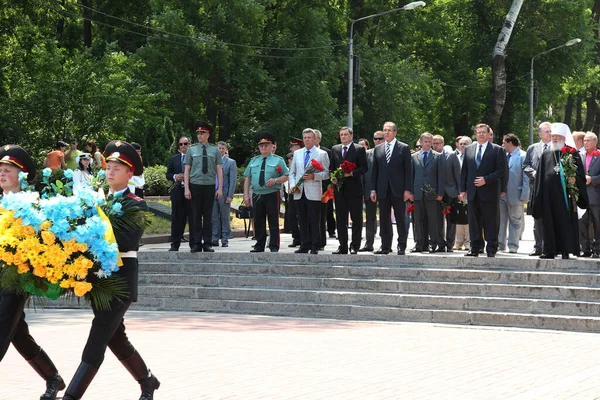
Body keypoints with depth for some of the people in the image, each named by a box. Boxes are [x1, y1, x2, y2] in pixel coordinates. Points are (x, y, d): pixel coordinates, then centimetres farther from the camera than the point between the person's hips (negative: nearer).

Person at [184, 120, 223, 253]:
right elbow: (187, 170, 5)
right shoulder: (192, 150, 6)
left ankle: (207, 244, 8)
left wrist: (220, 188, -1)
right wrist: (187, 188, -2)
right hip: (195, 186, 0)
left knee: (208, 216, 3)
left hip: (209, 186, 0)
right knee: (196, 216, 2)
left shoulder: (215, 151, 6)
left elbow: (219, 170, 5)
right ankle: (197, 244, 6)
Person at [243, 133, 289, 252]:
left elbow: (286, 176, -1)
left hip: (272, 195, -4)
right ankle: (259, 246, 13)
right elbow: (247, 178, 13)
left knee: (273, 222, -3)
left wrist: (275, 180, -19)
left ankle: (274, 247, -1)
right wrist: (246, 195, 5)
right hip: (256, 195, 4)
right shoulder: (253, 161, 16)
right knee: (258, 222, 7)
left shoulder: (278, 160, 5)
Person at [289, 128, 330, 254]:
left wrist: (314, 176, -16)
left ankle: (315, 247, -1)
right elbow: (292, 172, 19)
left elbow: (326, 173, -1)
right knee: (302, 221, 6)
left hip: (313, 193, -4)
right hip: (299, 192, 4)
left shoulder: (322, 154, 4)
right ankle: (304, 245, 12)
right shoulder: (297, 153, 17)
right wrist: (292, 185, 3)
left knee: (314, 221, -4)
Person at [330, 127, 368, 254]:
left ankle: (355, 246, 4)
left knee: (356, 219, -1)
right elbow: (332, 167, 16)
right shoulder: (334, 149, 14)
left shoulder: (359, 149, 0)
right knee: (340, 219, 5)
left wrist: (351, 173, -19)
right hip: (339, 189, 4)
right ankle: (343, 247, 9)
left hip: (354, 189, -4)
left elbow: (364, 168, -5)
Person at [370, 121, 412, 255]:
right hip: (383, 190, 3)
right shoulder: (378, 149, 12)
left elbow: (408, 170, -1)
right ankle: (385, 246, 8)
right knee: (384, 219, 4)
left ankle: (402, 246, 3)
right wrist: (373, 189, 5)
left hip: (398, 190, -3)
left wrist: (407, 190, -8)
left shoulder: (404, 148, 2)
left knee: (400, 219, -1)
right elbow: (375, 170, 12)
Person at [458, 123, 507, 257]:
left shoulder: (497, 150, 1)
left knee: (491, 222, -2)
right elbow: (464, 171, 14)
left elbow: (501, 170, -5)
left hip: (490, 192, -4)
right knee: (474, 221, 5)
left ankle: (491, 249, 2)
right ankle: (475, 248, 10)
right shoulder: (469, 149, 14)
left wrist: (486, 179, -14)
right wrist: (463, 190, 6)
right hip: (473, 192, 4)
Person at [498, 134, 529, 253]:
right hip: (501, 194, 7)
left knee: (515, 221, 3)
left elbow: (526, 177, -12)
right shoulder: (504, 156, 12)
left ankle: (513, 246, 8)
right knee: (500, 219, 6)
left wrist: (524, 196, -16)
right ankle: (500, 244, 12)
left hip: (515, 194, -7)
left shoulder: (523, 156, -9)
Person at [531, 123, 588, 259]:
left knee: (565, 221, -5)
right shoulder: (546, 154, 17)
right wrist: (539, 196, 7)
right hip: (549, 193, 3)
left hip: (565, 193, -3)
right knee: (550, 222, 3)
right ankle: (549, 250, 5)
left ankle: (566, 250, -4)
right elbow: (540, 176, 15)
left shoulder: (572, 153, 6)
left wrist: (574, 178, -19)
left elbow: (580, 171, 2)